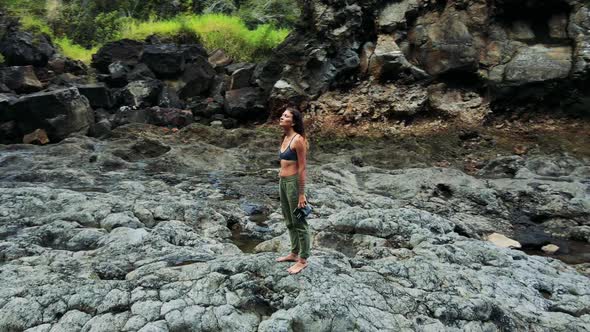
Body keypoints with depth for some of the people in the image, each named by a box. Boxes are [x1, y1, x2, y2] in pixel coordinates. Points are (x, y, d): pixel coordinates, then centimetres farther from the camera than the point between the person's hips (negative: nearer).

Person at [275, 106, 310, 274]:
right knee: (289, 222, 20)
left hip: (293, 182, -9)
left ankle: (303, 260, 17)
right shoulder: (285, 138, 10)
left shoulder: (298, 140, -16)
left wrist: (302, 194, -18)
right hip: (283, 182, 9)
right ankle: (294, 253, 36)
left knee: (299, 222, 3)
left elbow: (302, 168, -17)